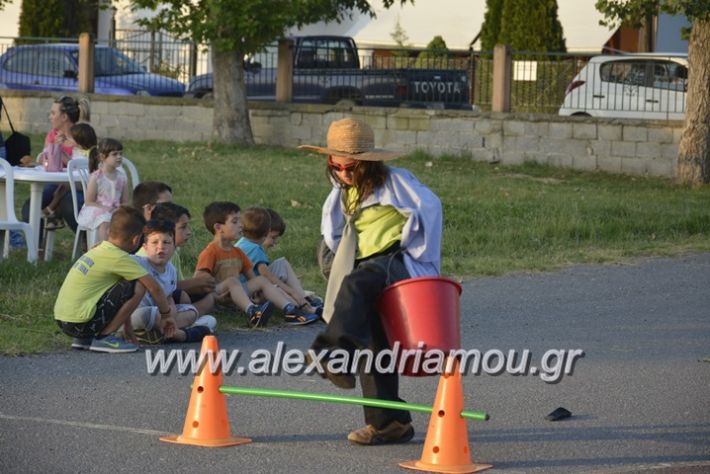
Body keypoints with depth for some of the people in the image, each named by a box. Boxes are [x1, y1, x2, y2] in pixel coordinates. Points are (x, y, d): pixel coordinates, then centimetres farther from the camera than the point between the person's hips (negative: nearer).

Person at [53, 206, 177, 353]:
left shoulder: (98, 250, 16)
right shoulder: (119, 258, -10)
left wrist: (126, 324, 31)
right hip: (80, 323, -9)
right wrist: (166, 314, 8)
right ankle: (104, 338, -5)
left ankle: (84, 339, 15)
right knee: (139, 286, -10)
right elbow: (154, 287, -7)